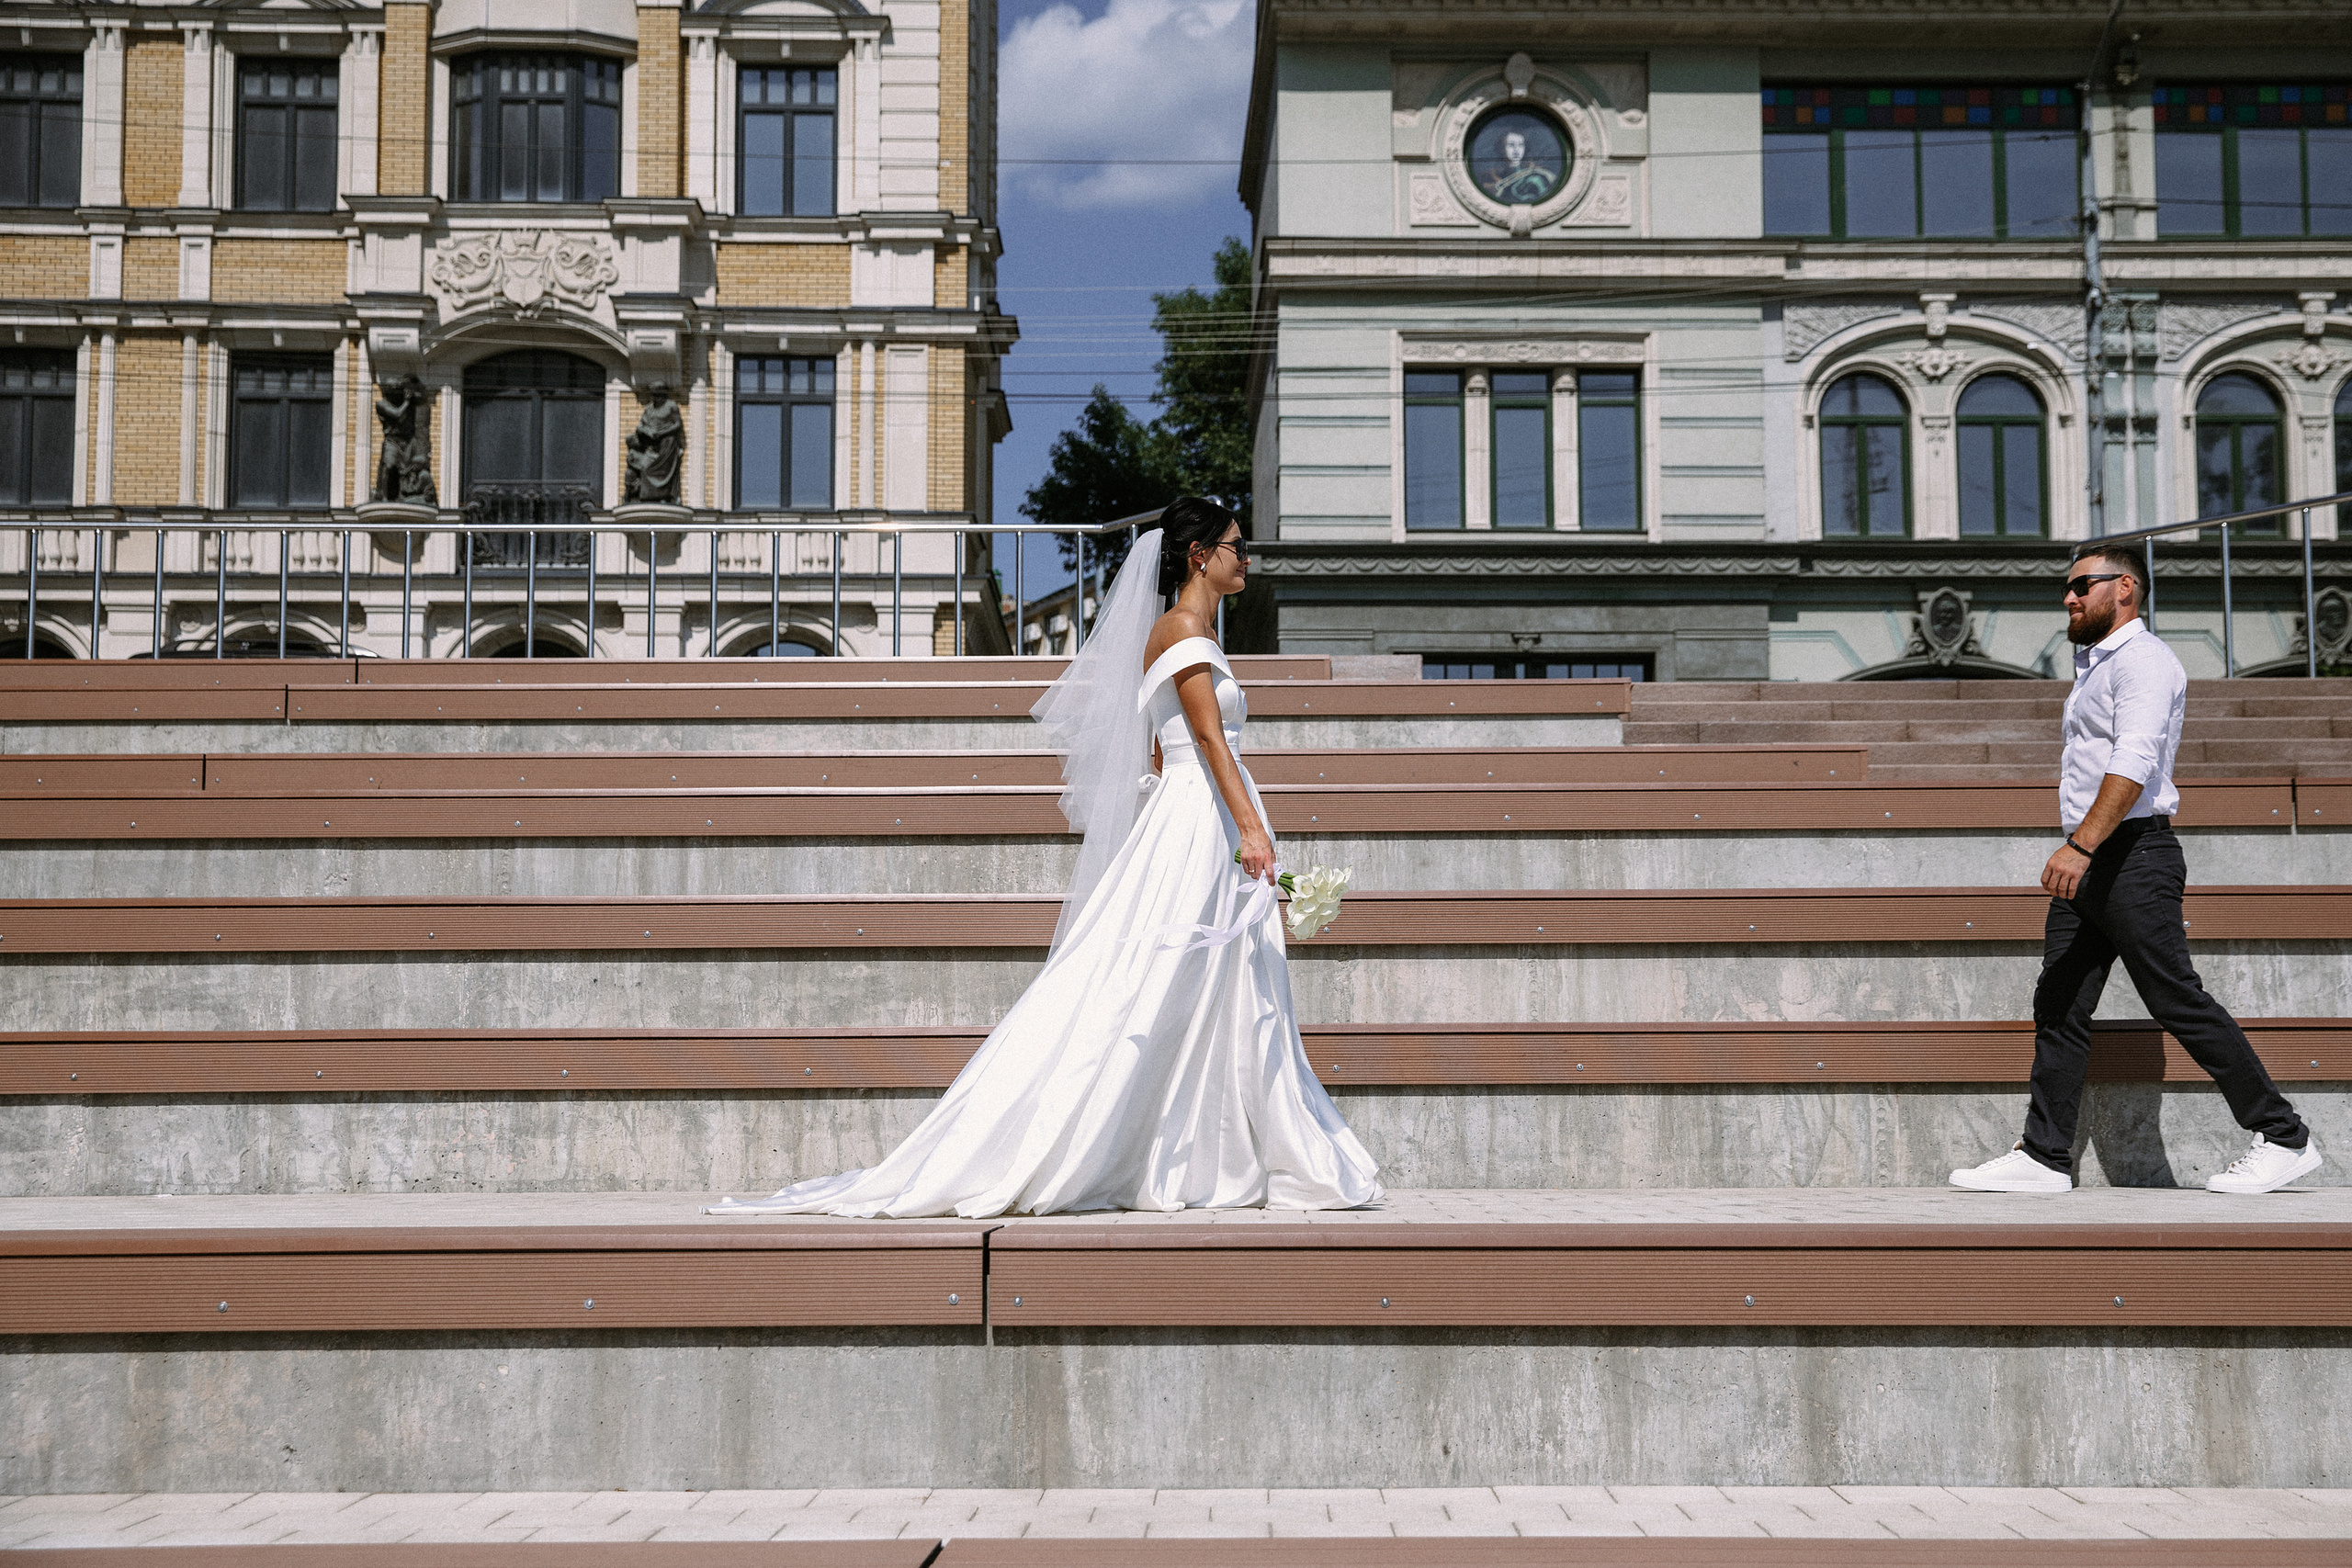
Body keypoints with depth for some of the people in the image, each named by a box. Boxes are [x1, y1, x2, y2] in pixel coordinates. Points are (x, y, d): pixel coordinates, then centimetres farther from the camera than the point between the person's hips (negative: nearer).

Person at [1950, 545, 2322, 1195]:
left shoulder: (2143, 660, -10)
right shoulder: (2093, 666, 22)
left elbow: (2134, 763, -24)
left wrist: (2082, 845, -33)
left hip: (2133, 855, -10)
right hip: (2086, 863, 10)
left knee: (2180, 1003, -6)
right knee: (2059, 1007, 4)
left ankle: (2284, 1138, 3)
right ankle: (2044, 1158, 6)